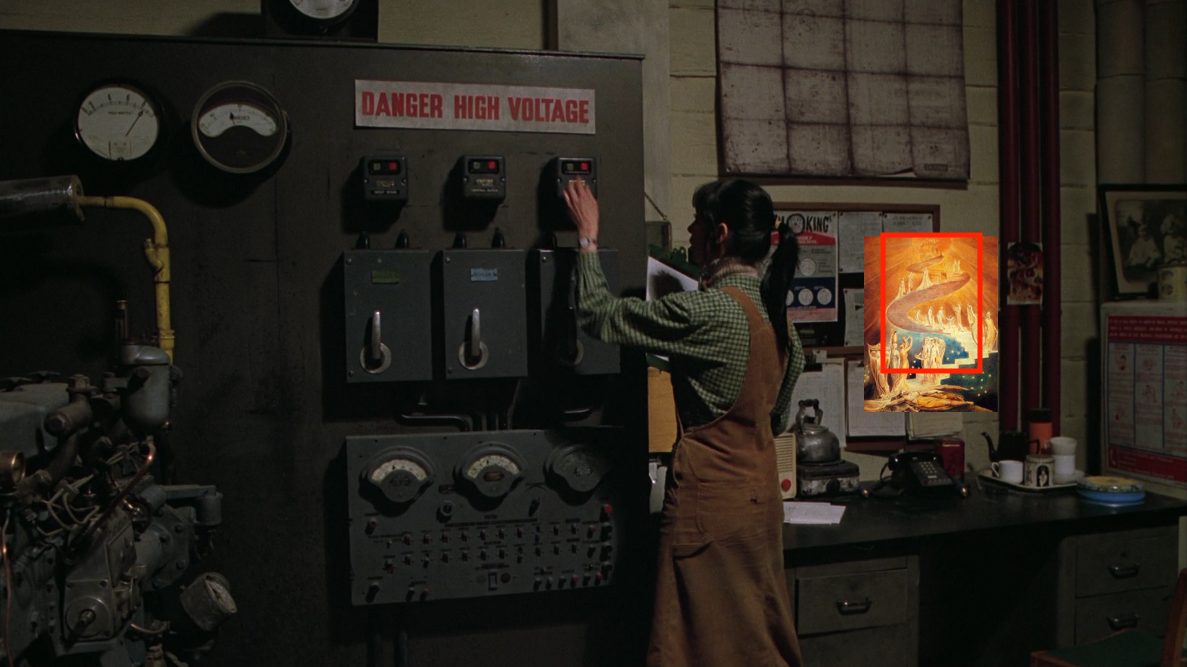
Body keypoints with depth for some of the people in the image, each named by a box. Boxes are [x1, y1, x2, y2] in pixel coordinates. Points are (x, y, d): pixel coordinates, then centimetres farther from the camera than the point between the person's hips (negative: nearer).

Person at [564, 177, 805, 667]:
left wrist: (588, 236, -3)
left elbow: (598, 316, -13)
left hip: (712, 498, -8)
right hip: (760, 493, 9)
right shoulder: (775, 311, 6)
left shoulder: (708, 312, -20)